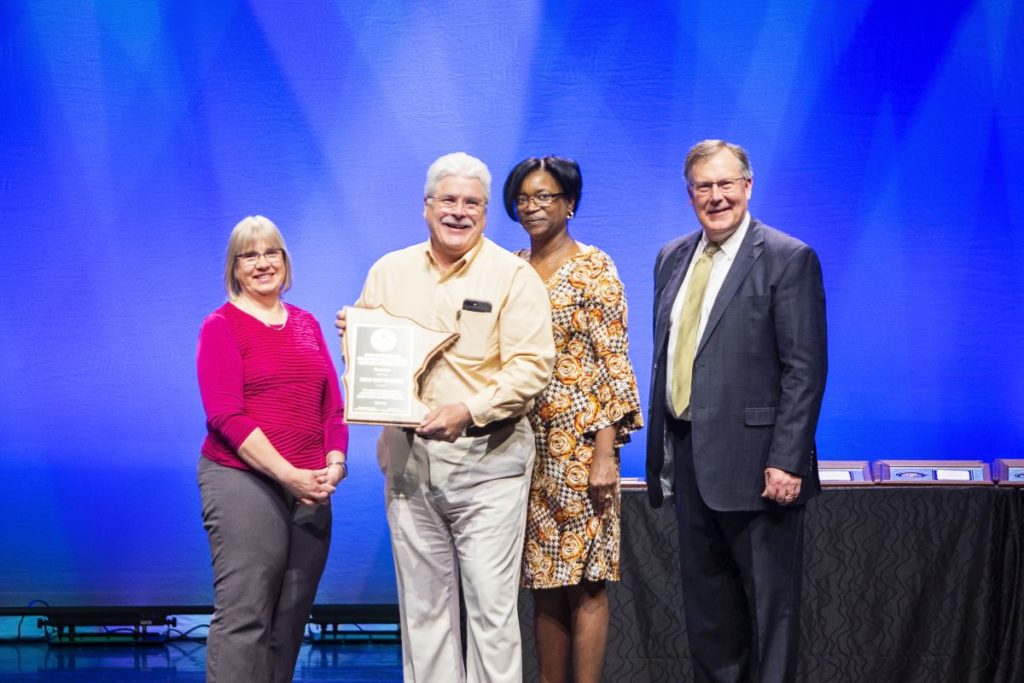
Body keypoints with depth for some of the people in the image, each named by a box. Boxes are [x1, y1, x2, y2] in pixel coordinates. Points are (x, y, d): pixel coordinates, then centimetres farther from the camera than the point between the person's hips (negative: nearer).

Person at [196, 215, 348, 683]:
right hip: (242, 481, -5)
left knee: (292, 618, 7)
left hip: (309, 488, 5)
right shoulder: (221, 326, -1)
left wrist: (335, 462, -4)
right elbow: (227, 416, -10)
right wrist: (287, 474, -17)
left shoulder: (307, 324, 15)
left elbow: (333, 404, 14)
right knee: (243, 616, -9)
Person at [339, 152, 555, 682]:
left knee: (491, 604, -3)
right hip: (408, 456, 4)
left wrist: (469, 411, -22)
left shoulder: (513, 275, -3)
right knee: (422, 603, 10)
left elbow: (533, 365, -11)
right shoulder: (389, 272, 10)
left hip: (486, 458, -4)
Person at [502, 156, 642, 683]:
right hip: (525, 442, 6)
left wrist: (606, 452, -16)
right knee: (543, 580, 9)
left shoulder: (594, 268, -4)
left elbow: (613, 361, -9)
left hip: (579, 439, -5)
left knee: (585, 578, -3)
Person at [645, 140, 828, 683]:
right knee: (705, 602, 14)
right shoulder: (672, 259, 12)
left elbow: (805, 370, -13)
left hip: (755, 464, -6)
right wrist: (660, 448, 12)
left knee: (770, 602, 4)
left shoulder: (788, 259, -8)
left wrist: (786, 461, -19)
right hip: (688, 457, 7)